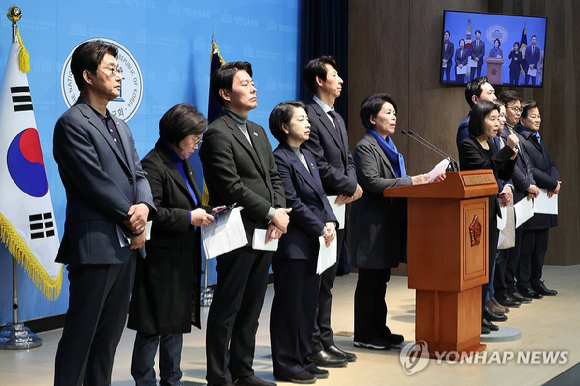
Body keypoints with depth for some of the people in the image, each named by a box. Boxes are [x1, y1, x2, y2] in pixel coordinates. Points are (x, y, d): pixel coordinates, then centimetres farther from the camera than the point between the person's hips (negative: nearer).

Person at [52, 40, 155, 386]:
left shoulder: (121, 128, 19)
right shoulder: (72, 123, -8)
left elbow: (138, 174, 13)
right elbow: (95, 182, -15)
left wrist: (144, 207, -8)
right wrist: (131, 220, -9)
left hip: (128, 245, 8)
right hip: (95, 245, -8)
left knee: (111, 332, 12)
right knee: (81, 333, -3)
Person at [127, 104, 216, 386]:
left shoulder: (183, 164, 15)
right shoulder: (153, 165, -15)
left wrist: (204, 213, 4)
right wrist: (190, 218, -19)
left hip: (183, 259, 9)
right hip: (161, 260, -9)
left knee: (176, 322, 15)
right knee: (153, 326, -1)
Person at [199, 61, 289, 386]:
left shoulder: (258, 132, 18)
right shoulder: (218, 133, -10)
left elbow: (274, 177, 15)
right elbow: (233, 188, -18)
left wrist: (279, 215, -2)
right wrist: (272, 213, -14)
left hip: (266, 234, 8)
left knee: (252, 308, 14)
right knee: (227, 309, 0)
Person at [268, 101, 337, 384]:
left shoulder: (308, 156, 17)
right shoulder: (280, 159, -12)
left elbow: (320, 194, 16)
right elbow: (292, 203, -17)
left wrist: (330, 221, -1)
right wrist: (320, 228, -14)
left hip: (313, 243, 9)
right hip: (293, 244, -9)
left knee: (308, 305, 12)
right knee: (289, 305, 0)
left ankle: (302, 360, 21)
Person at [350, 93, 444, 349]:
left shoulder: (388, 146, 19)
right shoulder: (366, 147, -11)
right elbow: (372, 182, -22)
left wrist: (417, 181, 4)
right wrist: (410, 181, -23)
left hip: (389, 220, 9)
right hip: (372, 221, -9)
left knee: (381, 279, 13)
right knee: (369, 280, -3)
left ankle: (379, 329, 20)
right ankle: (364, 335, 3)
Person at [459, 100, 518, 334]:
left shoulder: (491, 146, 14)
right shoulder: (468, 145, -10)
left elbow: (505, 176, 15)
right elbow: (484, 168, -21)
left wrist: (511, 157, -1)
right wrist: (507, 150, -18)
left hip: (491, 209, 8)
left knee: (487, 264, 10)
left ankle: (481, 315, 17)